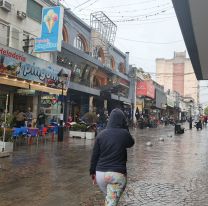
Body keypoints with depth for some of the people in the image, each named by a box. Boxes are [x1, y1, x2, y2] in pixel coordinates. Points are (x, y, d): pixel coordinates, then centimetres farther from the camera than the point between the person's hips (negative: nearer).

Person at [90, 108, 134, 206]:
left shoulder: (101, 134, 0)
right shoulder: (124, 133, -8)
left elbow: (94, 155, 3)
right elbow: (131, 143, 16)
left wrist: (92, 172, 14)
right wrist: (125, 128, 9)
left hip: (100, 173, 4)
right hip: (117, 174, -3)